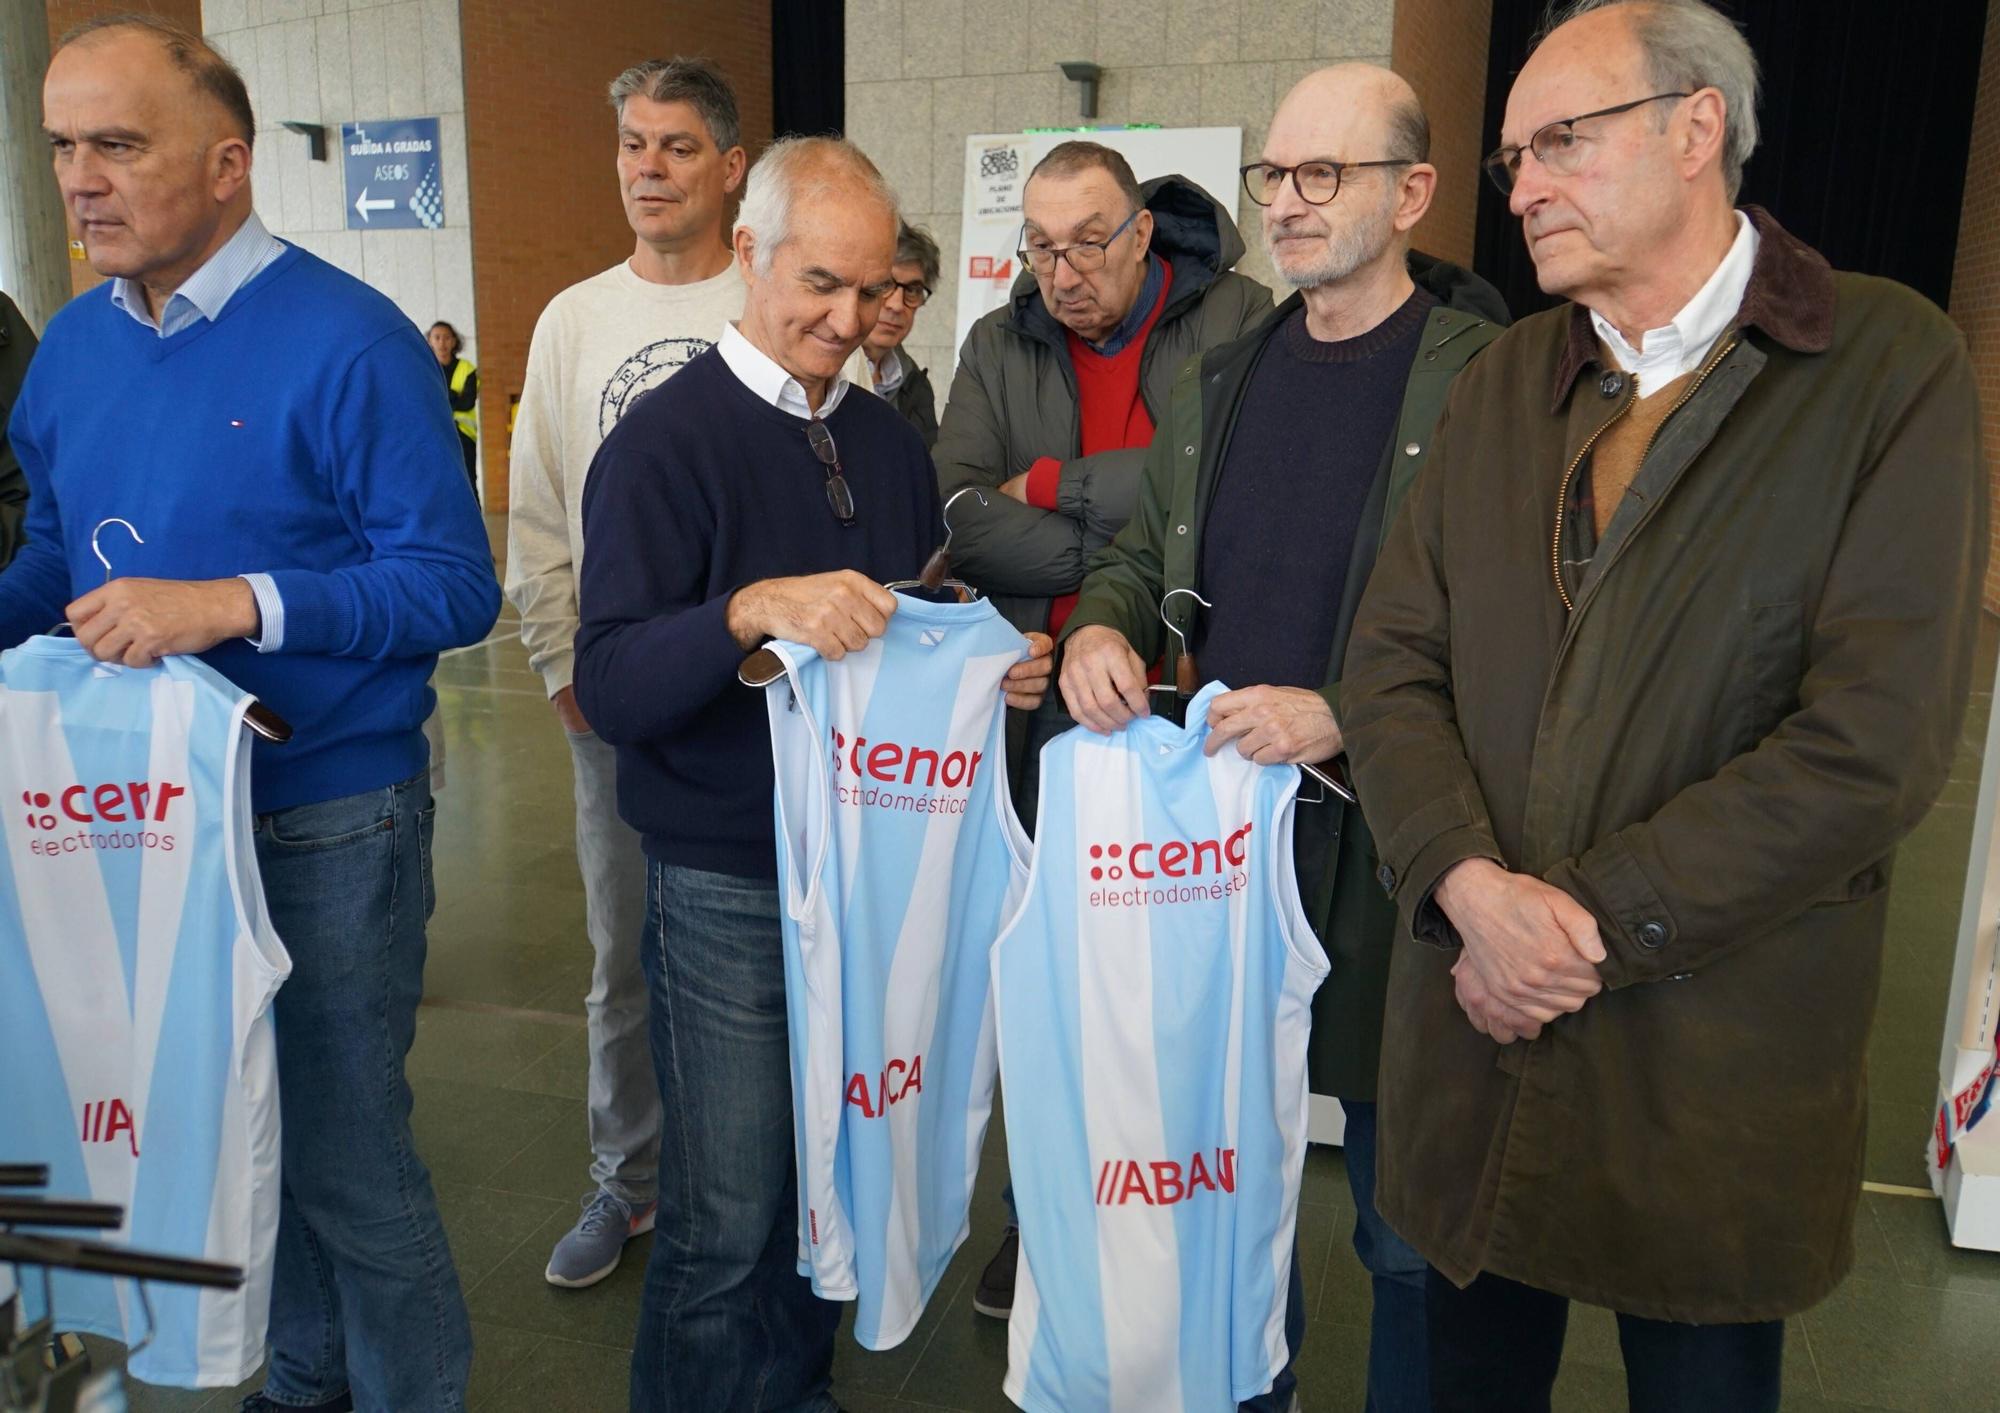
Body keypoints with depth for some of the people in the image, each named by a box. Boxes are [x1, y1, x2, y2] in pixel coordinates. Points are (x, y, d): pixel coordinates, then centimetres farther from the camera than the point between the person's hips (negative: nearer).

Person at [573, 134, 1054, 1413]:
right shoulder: (667, 440, -10)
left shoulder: (891, 441, 9)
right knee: (729, 1220, 4)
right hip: (730, 885, -5)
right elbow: (610, 685, -18)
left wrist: (989, 669, -4)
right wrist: (750, 610, -35)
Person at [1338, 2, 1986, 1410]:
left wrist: (1595, 920, -16)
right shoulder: (1505, 382, 7)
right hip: (1479, 1033, 4)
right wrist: (1471, 884, -15)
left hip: (1717, 1066, -3)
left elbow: (1876, 741, -16)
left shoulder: (1894, 368, -8)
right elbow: (1393, 663, 1)